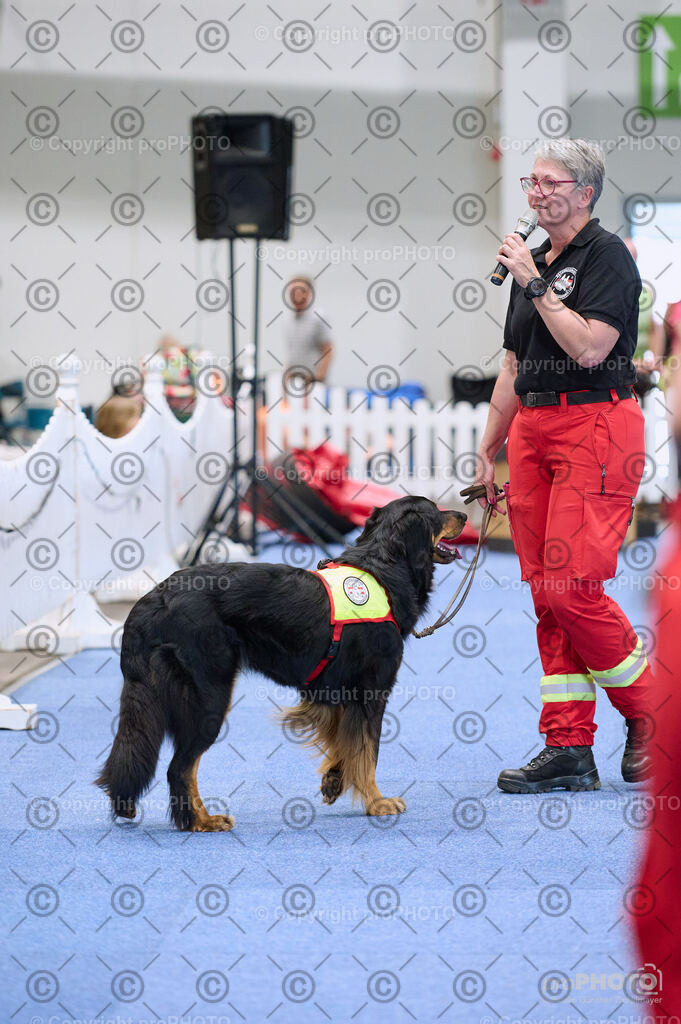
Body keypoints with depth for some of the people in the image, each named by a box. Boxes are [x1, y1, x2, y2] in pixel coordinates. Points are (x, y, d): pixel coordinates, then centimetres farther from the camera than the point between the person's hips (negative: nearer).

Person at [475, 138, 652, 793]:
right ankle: (568, 749, 3)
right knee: (547, 594, 2)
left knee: (573, 587, -15)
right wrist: (488, 450, 21)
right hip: (532, 428, 8)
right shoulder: (532, 263, 18)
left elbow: (589, 348, -19)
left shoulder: (607, 257, -6)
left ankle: (652, 713, 4)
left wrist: (536, 284, -15)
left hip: (596, 425, -8)